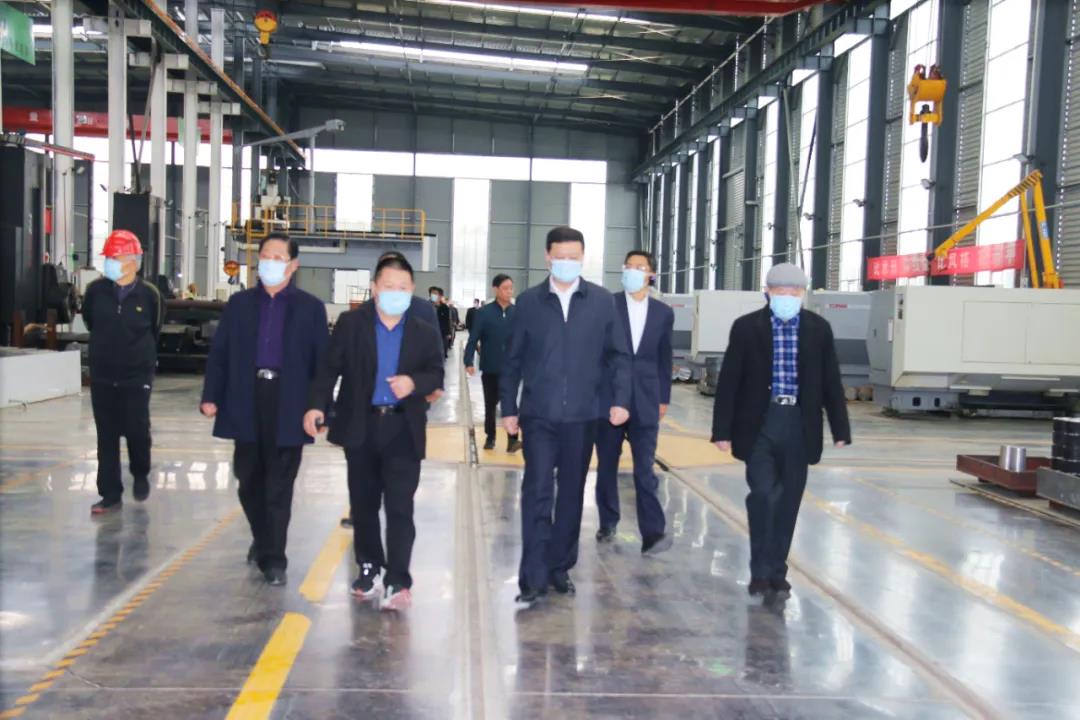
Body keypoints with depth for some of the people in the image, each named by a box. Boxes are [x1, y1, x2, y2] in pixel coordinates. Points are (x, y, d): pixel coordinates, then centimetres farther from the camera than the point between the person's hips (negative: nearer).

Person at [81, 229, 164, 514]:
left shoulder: (149, 295, -9)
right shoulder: (96, 290, -4)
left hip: (137, 376, -2)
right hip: (102, 377, 2)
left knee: (137, 431, 1)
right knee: (107, 437, 5)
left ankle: (140, 475, 30)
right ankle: (110, 494, 13)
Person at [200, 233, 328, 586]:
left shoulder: (310, 307, 2)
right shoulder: (239, 303, 9)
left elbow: (321, 360, 0)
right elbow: (219, 353, 7)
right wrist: (211, 396, -2)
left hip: (289, 406, -3)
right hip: (246, 404, 3)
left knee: (279, 487, 2)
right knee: (250, 481, 14)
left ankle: (273, 558, 11)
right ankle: (262, 538, 37)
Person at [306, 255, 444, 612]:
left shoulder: (424, 333, 3)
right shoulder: (350, 323, 0)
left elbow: (436, 374, 5)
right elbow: (330, 368, -2)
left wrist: (415, 382, -17)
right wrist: (317, 405, -15)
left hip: (403, 429, -1)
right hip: (360, 426, 1)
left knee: (400, 506, -5)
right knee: (363, 503, 13)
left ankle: (397, 581, -2)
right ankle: (369, 566, 30)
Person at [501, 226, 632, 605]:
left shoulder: (602, 301, 3)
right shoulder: (529, 301, 3)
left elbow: (618, 354, 5)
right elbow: (513, 358, 5)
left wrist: (621, 399, -6)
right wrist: (509, 408, 2)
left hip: (581, 414, 1)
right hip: (538, 414, -1)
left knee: (571, 493, 10)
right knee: (537, 492, -4)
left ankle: (560, 568, 23)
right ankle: (534, 577, 0)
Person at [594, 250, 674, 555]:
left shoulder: (663, 312, 7)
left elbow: (664, 358, 12)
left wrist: (664, 398, 10)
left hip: (645, 399, 1)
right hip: (608, 396, 0)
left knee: (645, 469, -5)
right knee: (606, 465, 10)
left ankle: (652, 533, -7)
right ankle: (608, 523, 24)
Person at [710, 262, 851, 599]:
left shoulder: (819, 329, 4)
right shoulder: (747, 327, -2)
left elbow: (831, 383, 6)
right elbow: (729, 382, -1)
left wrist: (841, 431, 2)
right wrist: (722, 430, -5)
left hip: (799, 426, 2)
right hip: (759, 424, -2)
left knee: (787, 503, 8)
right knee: (762, 494, -10)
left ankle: (777, 573, 21)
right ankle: (760, 571, 6)